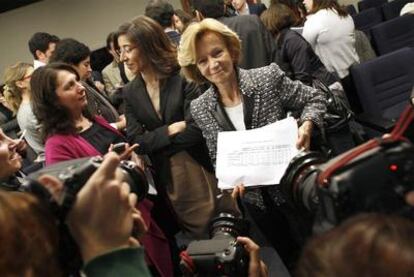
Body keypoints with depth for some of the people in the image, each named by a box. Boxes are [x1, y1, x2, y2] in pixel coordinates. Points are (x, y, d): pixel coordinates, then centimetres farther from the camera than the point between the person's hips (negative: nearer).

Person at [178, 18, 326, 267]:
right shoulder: (201, 109, -8)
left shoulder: (268, 78, -16)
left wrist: (306, 126, -24)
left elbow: (315, 98, -6)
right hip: (256, 199, 2)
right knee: (286, 255, 22)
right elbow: (218, 159, 1)